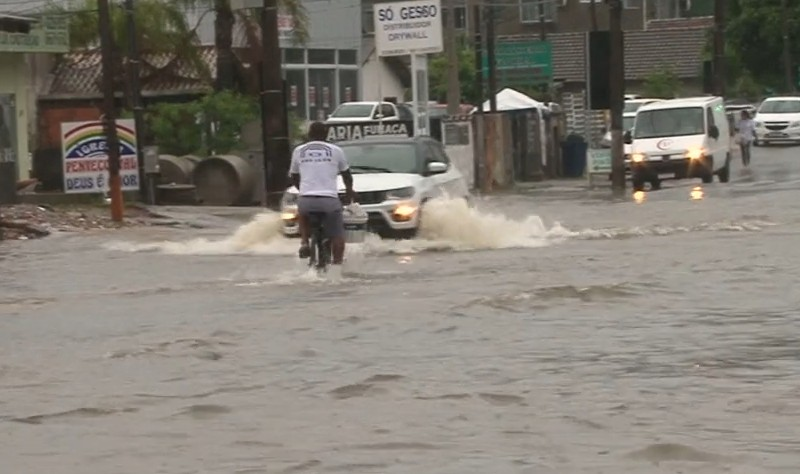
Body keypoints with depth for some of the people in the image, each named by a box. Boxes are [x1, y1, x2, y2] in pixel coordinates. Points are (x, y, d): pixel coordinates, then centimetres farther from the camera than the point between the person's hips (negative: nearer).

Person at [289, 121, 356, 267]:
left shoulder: (298, 151, 12)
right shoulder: (335, 151, 8)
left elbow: (294, 178, 23)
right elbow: (346, 174, 23)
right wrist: (349, 190, 44)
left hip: (306, 199, 2)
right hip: (329, 200, -2)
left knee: (302, 212, 34)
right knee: (337, 234, 13)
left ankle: (304, 242, 16)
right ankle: (337, 262, 3)